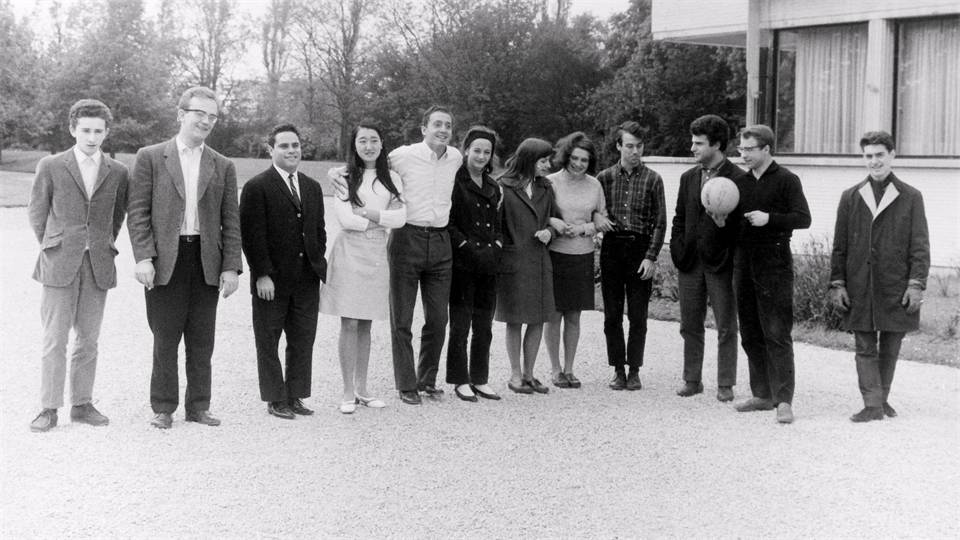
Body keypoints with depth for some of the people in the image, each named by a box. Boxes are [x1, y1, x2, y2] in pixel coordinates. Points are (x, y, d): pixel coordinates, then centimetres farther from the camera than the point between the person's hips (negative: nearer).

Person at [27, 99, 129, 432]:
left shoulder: (117, 172, 7)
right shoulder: (51, 167, 1)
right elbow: (36, 213, 9)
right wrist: (52, 248, 8)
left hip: (98, 267, 2)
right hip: (59, 265, -2)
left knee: (88, 339, 6)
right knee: (54, 339, -2)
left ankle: (82, 404, 15)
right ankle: (49, 409, 3)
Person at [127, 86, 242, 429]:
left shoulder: (222, 167, 11)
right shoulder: (150, 158, 3)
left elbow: (231, 222, 8)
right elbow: (138, 213, -1)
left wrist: (231, 267, 0)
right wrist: (143, 257, -11)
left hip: (207, 262, 3)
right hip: (165, 261, -2)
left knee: (202, 341, 7)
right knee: (165, 340, 3)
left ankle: (198, 406, 18)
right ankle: (163, 408, 14)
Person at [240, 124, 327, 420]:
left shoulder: (312, 187, 14)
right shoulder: (257, 187, -6)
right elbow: (252, 235, -10)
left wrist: (320, 270, 8)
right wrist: (262, 274, -15)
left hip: (307, 281, 5)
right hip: (271, 281, -5)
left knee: (303, 340, 8)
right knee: (268, 342, 5)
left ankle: (295, 396, 19)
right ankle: (276, 399, 16)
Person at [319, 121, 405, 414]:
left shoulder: (392, 178, 11)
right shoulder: (344, 177, 0)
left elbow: (401, 217, 0)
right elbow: (346, 219, -10)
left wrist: (369, 213, -9)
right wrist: (383, 220, -2)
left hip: (377, 254, 3)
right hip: (350, 251, -3)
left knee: (365, 324, 10)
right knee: (350, 324, -3)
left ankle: (361, 389, 18)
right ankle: (348, 393, 3)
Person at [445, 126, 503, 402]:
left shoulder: (493, 188, 16)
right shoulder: (454, 182, -4)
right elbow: (447, 223, -9)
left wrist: (496, 247, 4)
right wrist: (467, 247, -14)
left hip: (488, 264, 6)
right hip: (462, 263, -6)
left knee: (484, 327, 9)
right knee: (460, 325, -1)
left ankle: (480, 379, 18)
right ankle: (460, 381, 8)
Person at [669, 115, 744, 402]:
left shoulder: (738, 179, -6)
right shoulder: (688, 177, 12)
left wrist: (725, 223, -22)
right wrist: (677, 251, 5)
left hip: (721, 262, -5)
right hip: (690, 262, 5)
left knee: (726, 327, 3)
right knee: (690, 325, 10)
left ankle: (725, 384, 11)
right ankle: (692, 380, 20)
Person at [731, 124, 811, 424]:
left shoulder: (786, 180, -3)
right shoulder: (739, 182, 14)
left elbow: (803, 218, -9)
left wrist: (770, 218, -20)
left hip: (775, 263, -6)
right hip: (743, 262, 7)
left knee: (777, 334, -8)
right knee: (750, 334, 10)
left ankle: (784, 400, -6)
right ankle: (763, 395, 19)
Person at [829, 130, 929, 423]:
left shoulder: (911, 197, 4)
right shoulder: (851, 197, 9)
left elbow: (920, 246, 2)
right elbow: (840, 245, 9)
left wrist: (916, 283, -7)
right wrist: (837, 283, 2)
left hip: (895, 287, -1)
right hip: (859, 287, 1)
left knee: (890, 348, 8)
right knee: (865, 348, 0)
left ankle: (882, 398, 23)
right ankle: (872, 405, 1)